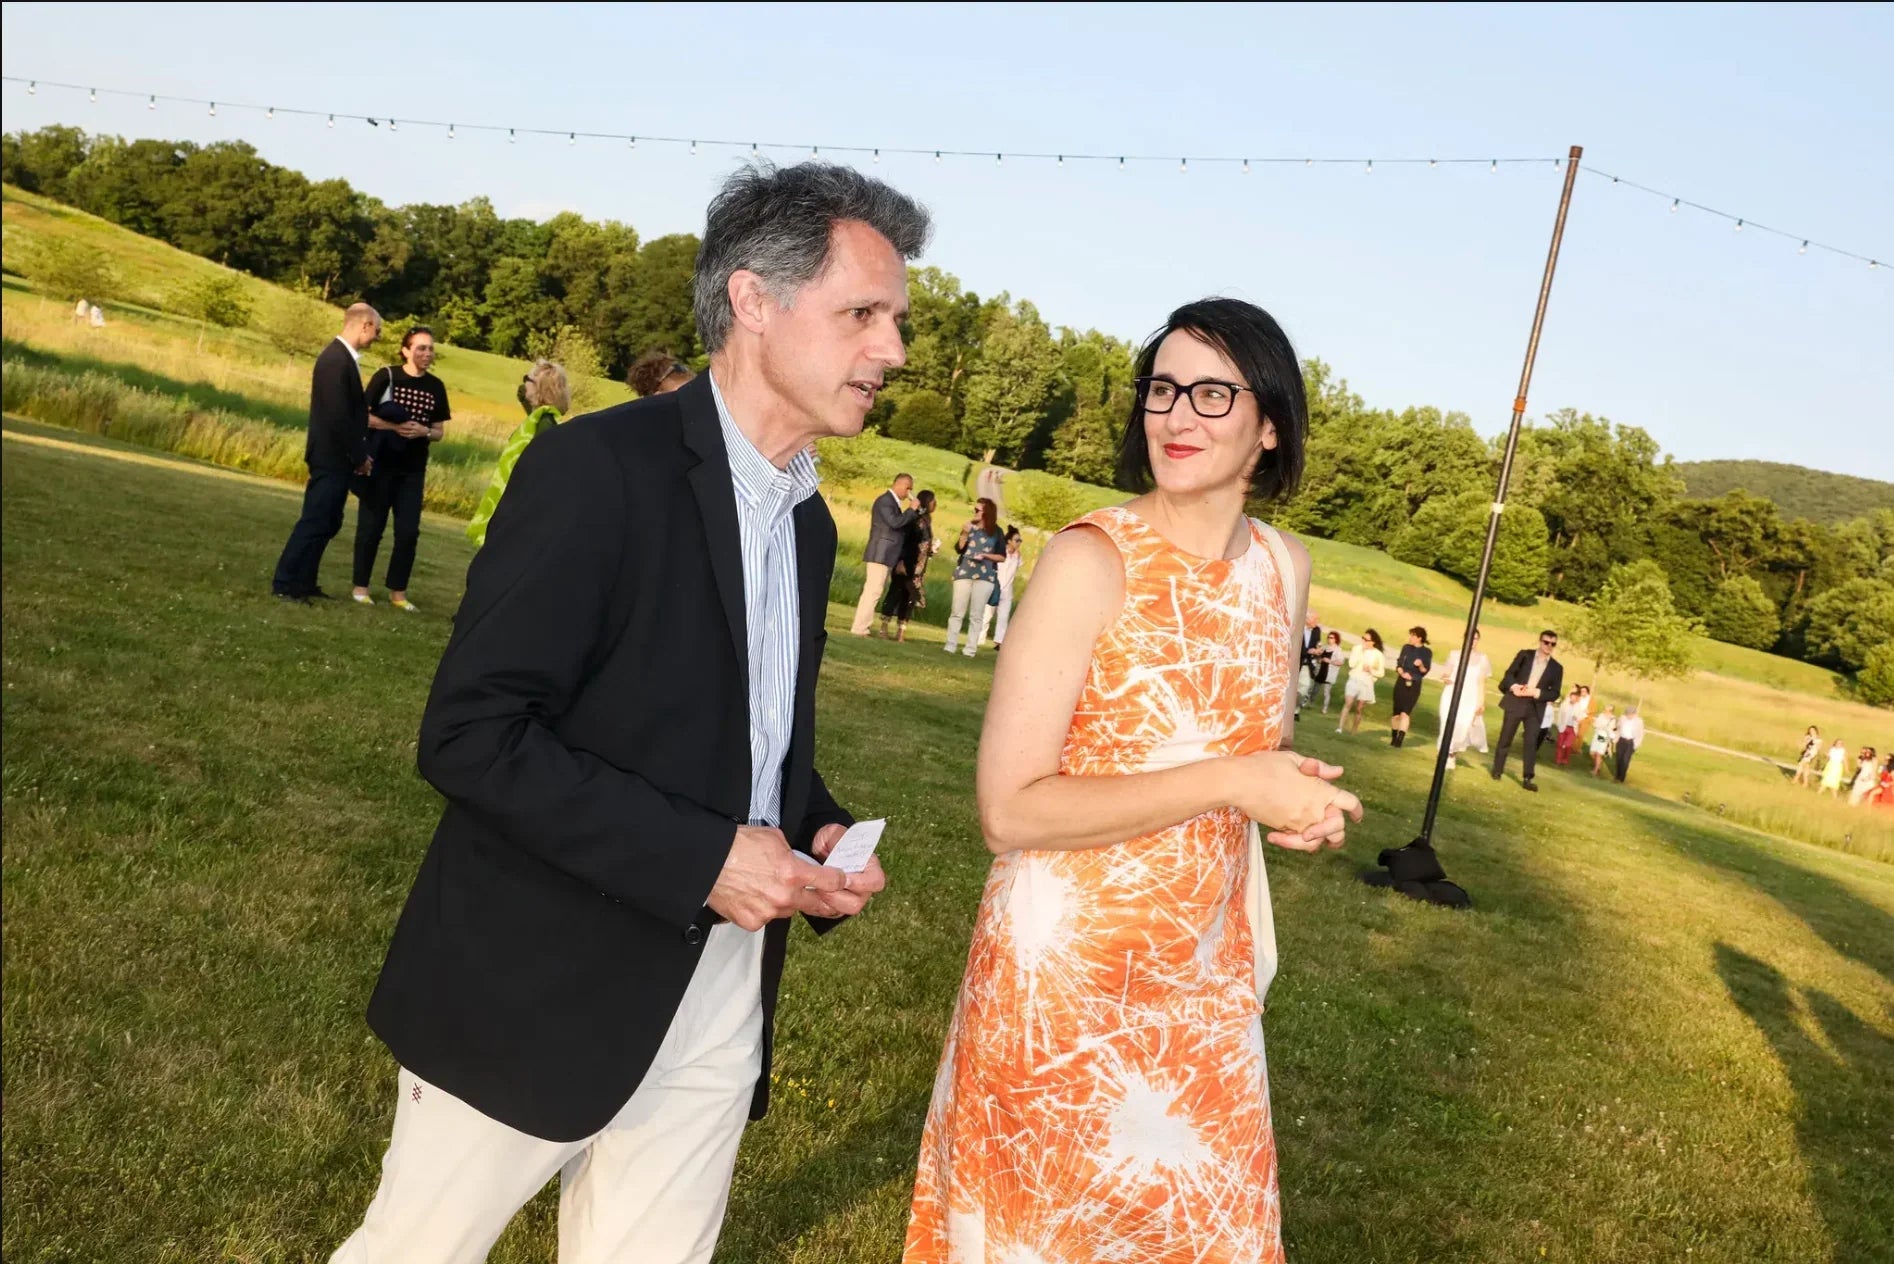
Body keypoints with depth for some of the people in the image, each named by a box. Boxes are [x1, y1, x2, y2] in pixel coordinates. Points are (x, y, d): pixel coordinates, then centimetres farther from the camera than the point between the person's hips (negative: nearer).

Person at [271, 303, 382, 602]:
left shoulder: (343, 357, 12)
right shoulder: (336, 360, -19)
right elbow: (338, 417, -23)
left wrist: (359, 454, 10)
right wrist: (359, 456, -15)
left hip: (337, 457, 10)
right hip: (331, 457, -10)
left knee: (327, 524, 15)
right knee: (315, 522, -6)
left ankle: (304, 582, 23)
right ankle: (285, 584, 0)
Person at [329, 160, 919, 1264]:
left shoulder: (810, 520, 9)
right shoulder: (601, 466, -15)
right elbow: (471, 734, -20)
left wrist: (822, 835, -1)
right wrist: (699, 857, -23)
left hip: (722, 1004, 7)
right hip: (539, 990, -6)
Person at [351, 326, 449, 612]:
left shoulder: (436, 387, 6)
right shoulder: (386, 376, -5)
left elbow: (438, 433, 9)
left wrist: (424, 431, -12)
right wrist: (395, 426, -20)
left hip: (413, 468, 3)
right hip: (381, 462, -3)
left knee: (408, 531, 2)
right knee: (371, 526, 2)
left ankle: (397, 591, 12)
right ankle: (360, 586, 12)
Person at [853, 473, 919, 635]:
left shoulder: (893, 502, 19)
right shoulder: (885, 500, -12)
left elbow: (901, 525, 20)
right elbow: (894, 522, -23)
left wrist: (914, 512, 9)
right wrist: (911, 510, -13)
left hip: (886, 555, 11)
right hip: (880, 554, -11)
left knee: (874, 591, 13)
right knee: (873, 591, -11)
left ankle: (861, 625, 17)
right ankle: (859, 628, -10)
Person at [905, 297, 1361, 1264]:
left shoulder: (1285, 568, 1)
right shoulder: (1092, 559, -17)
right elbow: (1010, 808, -22)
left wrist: (1296, 794, -3)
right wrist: (1229, 784, -23)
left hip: (1205, 974, 6)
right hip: (1065, 968, -5)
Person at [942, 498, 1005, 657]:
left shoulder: (996, 532, 2)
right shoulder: (970, 527, 7)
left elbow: (1002, 557, 3)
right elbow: (959, 549, 0)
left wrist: (986, 556, -11)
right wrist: (964, 534, -14)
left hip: (985, 577, -2)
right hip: (964, 573, 2)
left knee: (976, 614, 0)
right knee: (957, 612, 0)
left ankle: (971, 648, 2)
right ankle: (950, 645, 3)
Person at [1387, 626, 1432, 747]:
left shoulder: (1427, 652, -2)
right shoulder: (1406, 648, 4)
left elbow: (1425, 671, -1)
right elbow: (1399, 664, 5)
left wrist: (1421, 666, -22)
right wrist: (1402, 673, -14)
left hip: (1414, 685, -3)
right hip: (1401, 682, 3)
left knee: (1405, 712, -14)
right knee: (1397, 712, 6)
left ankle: (1400, 738, -19)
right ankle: (1394, 737, 20)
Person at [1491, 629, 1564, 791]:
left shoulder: (1556, 668, 5)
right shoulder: (1524, 655, 4)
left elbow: (1555, 693, 2)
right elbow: (1509, 673, 4)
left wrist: (1536, 692, -13)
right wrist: (1513, 686, -16)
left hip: (1535, 708, 0)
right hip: (1515, 702, 0)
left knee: (1532, 743, -6)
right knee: (1505, 739, 7)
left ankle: (1527, 778, -5)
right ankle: (1497, 770, 21)